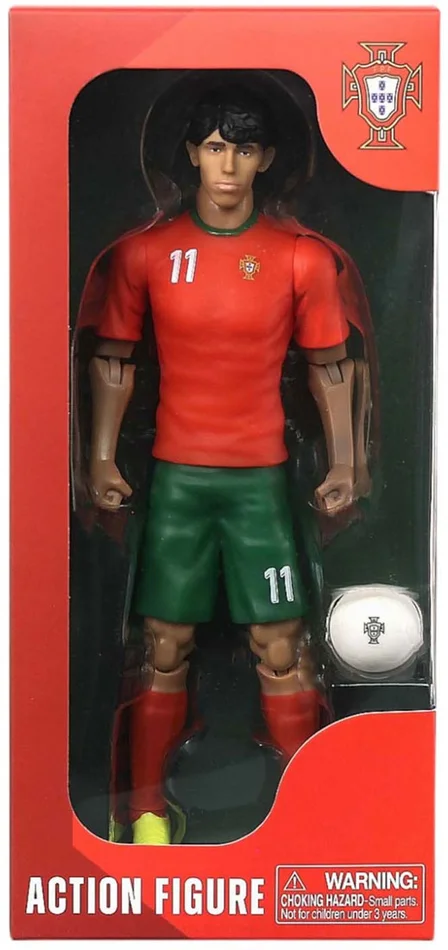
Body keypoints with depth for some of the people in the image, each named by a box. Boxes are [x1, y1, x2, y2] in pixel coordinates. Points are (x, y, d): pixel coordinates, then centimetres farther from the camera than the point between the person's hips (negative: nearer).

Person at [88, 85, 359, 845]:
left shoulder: (304, 259, -2)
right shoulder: (144, 253, 0)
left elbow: (329, 367, 5)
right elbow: (113, 360, 6)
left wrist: (341, 465, -1)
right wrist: (101, 459, 0)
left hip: (262, 476, 0)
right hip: (175, 475, 1)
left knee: (283, 647, 3)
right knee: (166, 648, 6)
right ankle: (148, 806, 21)